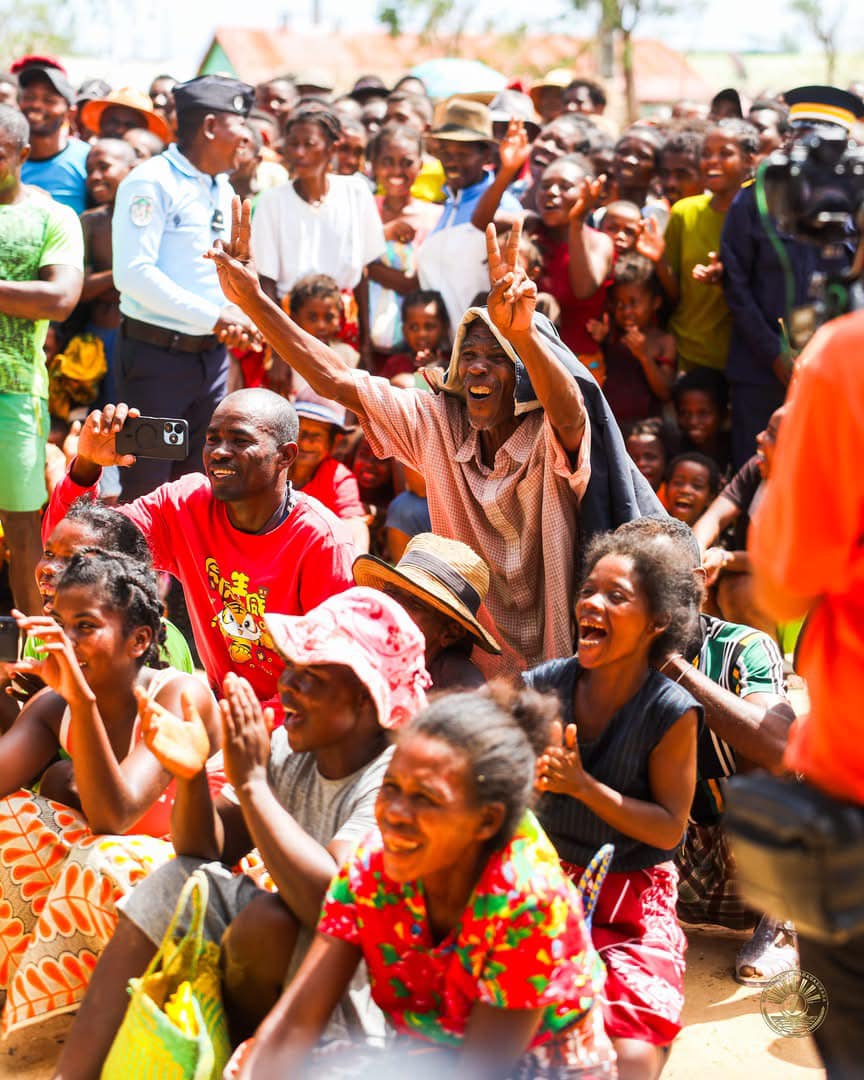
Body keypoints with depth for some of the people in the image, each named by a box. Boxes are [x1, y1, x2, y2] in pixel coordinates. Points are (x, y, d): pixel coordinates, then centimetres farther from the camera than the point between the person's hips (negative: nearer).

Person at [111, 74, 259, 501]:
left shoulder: (223, 190, 13)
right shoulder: (151, 183, -12)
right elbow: (133, 273, -21)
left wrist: (239, 315, -1)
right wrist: (212, 316, -21)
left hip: (212, 354, 8)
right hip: (156, 353, -8)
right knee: (146, 490, -2)